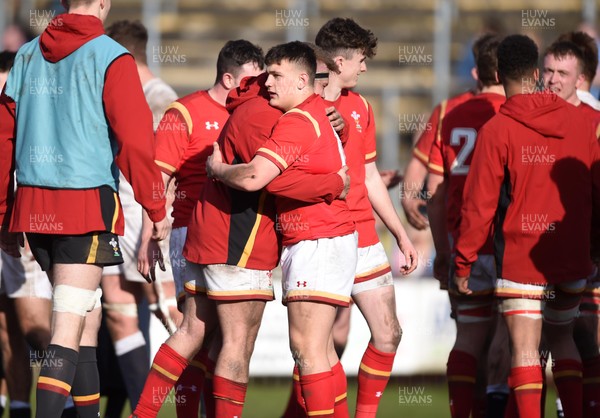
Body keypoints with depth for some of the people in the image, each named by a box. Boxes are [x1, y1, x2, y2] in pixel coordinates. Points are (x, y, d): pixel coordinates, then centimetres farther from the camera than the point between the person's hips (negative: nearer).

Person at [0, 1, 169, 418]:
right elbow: (134, 140, -12)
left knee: (88, 315, 19)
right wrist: (156, 208, -3)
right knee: (68, 332, -8)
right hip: (87, 204, -6)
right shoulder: (110, 58, -6)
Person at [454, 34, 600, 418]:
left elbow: (479, 203, -8)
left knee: (525, 348, -4)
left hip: (520, 256, -4)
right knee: (562, 340, 19)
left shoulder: (497, 130, -9)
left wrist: (464, 262, 1)